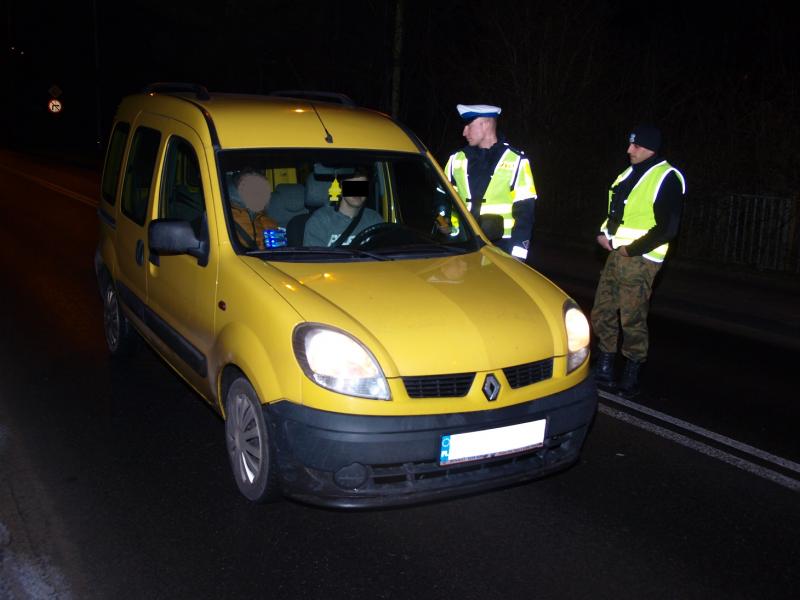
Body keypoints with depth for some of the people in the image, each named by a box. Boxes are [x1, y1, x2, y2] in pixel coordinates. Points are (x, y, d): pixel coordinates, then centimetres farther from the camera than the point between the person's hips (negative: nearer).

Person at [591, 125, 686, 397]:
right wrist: (605, 233, 6)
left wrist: (630, 249, -15)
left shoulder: (667, 178, -10)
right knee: (602, 313, 11)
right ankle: (604, 371, 23)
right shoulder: (630, 174, 16)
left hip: (639, 259, -8)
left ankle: (631, 378, 10)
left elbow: (667, 228, -15)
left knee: (633, 320, -4)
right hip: (616, 253, 9)